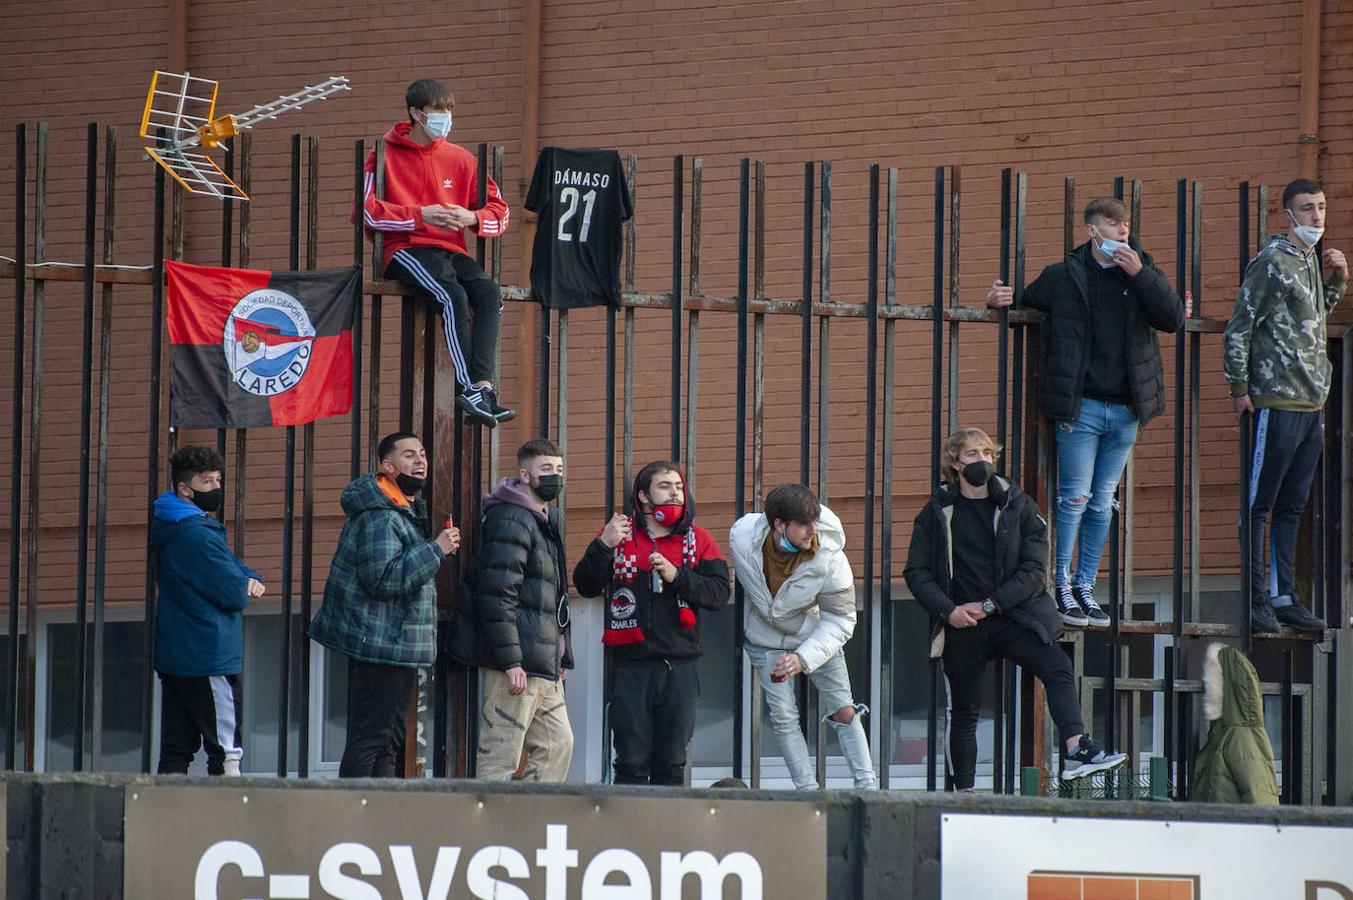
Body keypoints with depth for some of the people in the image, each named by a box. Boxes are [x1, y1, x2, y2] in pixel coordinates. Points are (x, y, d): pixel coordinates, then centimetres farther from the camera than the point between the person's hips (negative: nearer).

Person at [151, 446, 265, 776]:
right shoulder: (198, 536, -16)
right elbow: (234, 595, -18)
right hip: (211, 661, -10)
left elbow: (235, 567, 19)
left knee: (175, 751, 8)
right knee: (227, 751, -6)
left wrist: (251, 579, -3)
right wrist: (246, 587, 5)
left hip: (173, 660, 10)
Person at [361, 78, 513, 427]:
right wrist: (420, 215, -15)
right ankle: (471, 387, -37)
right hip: (406, 250, -4)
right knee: (453, 296, -33)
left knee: (488, 293, -27)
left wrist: (471, 218, -8)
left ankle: (483, 384, -39)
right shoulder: (386, 155, 5)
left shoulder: (461, 159, 16)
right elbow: (366, 211, -6)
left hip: (451, 250, 4)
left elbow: (499, 211, 15)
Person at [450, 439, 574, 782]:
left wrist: (560, 657, 22)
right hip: (517, 662, -10)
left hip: (544, 665, 10)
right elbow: (497, 595, -20)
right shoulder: (511, 520, -13)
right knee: (501, 754, -7)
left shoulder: (548, 519, 19)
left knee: (558, 743, 12)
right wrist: (510, 661, -24)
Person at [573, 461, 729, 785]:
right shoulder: (619, 537, 8)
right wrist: (603, 546, -17)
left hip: (680, 669, 2)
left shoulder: (698, 541, 10)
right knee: (632, 762, -3)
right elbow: (586, 585, -1)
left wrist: (677, 576, -16)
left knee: (671, 763, 5)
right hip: (632, 668, -2)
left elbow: (719, 593, -2)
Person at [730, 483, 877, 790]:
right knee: (783, 717, -6)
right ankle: (807, 791, 0)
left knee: (844, 711, -4)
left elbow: (840, 620, -25)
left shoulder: (830, 558, -31)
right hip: (767, 640, 1)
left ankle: (867, 785, 2)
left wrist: (803, 657, -36)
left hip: (817, 636, -1)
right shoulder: (743, 536, -26)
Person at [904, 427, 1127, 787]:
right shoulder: (937, 512, 5)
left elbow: (1033, 570, -3)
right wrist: (948, 610, -13)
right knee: (964, 711, 7)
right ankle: (964, 792, 17)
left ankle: (1076, 750, -40)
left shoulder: (1019, 506, 4)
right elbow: (917, 572, 3)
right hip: (962, 623, 1)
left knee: (1057, 668, -26)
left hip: (1014, 615, -1)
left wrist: (988, 605, -13)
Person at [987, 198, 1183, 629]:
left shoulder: (1143, 273, 8)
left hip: (1125, 408, 3)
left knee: (1103, 502, 9)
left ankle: (1085, 585, 16)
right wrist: (1002, 299, -7)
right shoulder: (1063, 276, 1)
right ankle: (1061, 586, 2)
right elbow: (1028, 299, 16)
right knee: (1075, 497, -5)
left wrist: (1139, 274, -13)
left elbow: (1173, 319, -4)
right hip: (1081, 406, -3)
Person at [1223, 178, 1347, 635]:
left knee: (1292, 506, 12)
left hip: (1312, 403, 8)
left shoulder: (1311, 258, 15)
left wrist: (1337, 281, 13)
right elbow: (1238, 327, -12)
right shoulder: (1273, 260, -10)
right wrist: (1239, 388, -13)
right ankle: (1257, 601, 0)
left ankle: (1283, 597, 17)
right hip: (1277, 403, -8)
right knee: (1259, 505, -2)